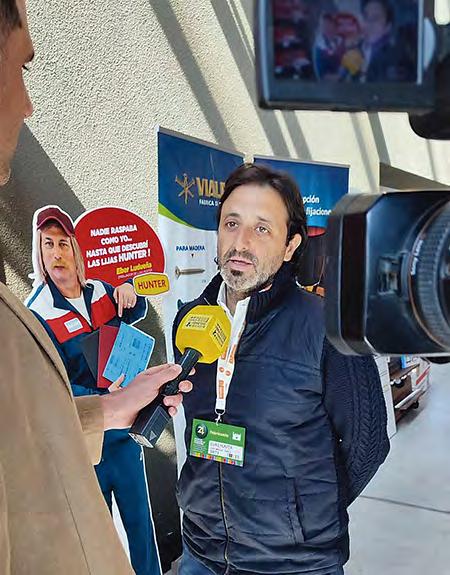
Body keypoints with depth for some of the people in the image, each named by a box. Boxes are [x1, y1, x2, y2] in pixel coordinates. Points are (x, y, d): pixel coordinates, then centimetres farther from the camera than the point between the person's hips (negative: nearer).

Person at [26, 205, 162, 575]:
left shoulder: (100, 292, 0)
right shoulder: (36, 313, -14)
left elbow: (137, 314, 20)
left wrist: (130, 292, -4)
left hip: (125, 429, 4)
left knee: (140, 520, 17)